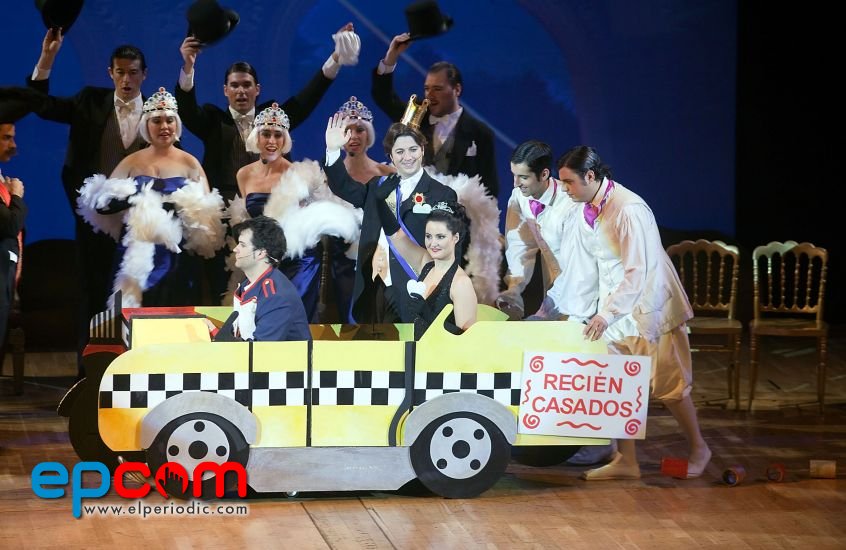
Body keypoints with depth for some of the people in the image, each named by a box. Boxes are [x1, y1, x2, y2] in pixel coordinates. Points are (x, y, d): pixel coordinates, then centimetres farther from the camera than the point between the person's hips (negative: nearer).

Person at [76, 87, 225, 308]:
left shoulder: (189, 163, 6)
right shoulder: (132, 162, 8)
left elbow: (207, 212, 0)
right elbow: (101, 204, -2)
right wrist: (137, 198, -14)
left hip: (177, 260, 0)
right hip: (137, 258, 0)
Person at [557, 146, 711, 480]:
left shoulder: (628, 210, -25)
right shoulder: (587, 210, 1)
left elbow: (638, 272, -28)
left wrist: (607, 314, -32)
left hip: (650, 305, -8)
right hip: (615, 308, 8)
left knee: (668, 385, 2)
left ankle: (698, 450, 21)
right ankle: (626, 462, 9)